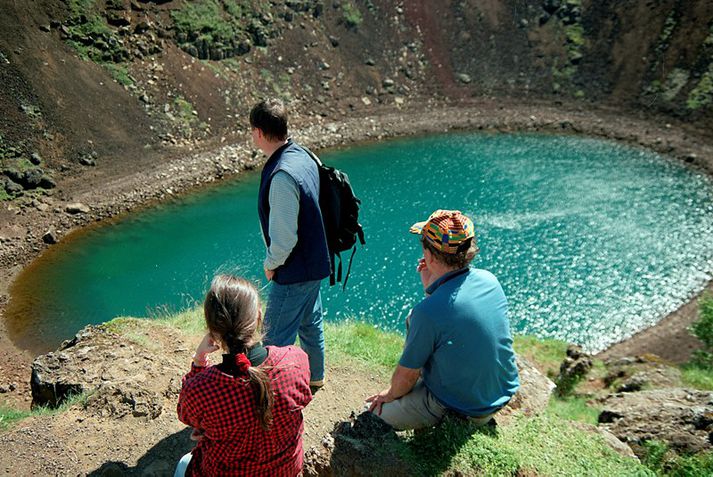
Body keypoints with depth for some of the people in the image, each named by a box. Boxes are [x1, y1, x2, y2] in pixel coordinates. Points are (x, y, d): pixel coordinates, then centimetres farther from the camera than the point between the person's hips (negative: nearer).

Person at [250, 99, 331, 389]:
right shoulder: (303, 156, 1)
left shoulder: (282, 175, -29)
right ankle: (314, 378, 45)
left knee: (276, 339, 3)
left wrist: (271, 264, -8)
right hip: (314, 263, 10)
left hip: (293, 272, -10)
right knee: (310, 324, 26)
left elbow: (284, 236, -27)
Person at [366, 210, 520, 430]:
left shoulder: (427, 313, -32)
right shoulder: (489, 280, -10)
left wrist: (390, 395, 5)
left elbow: (407, 375, -15)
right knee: (412, 322, 16)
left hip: (459, 409, -6)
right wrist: (430, 284, -1)